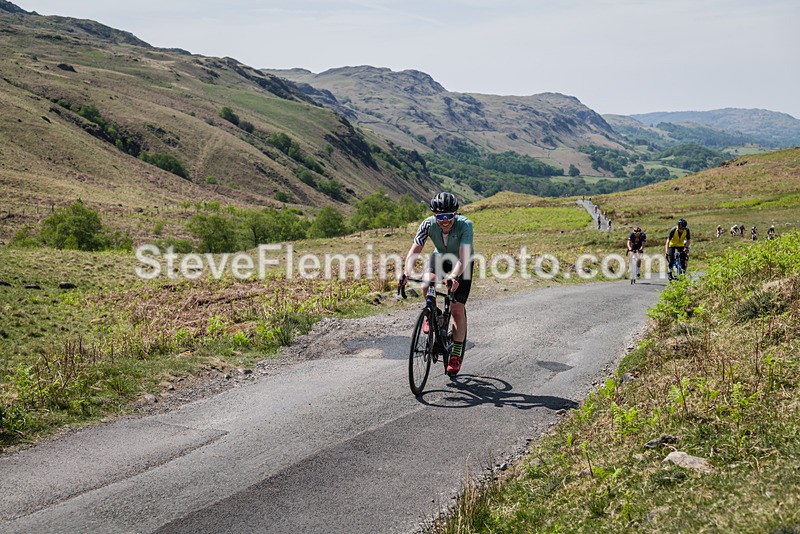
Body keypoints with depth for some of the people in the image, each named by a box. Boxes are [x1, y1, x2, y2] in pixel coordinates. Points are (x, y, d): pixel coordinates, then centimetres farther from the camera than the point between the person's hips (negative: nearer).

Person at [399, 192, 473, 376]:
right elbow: (414, 250, -34)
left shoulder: (465, 225, -35)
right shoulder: (428, 224, -27)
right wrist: (406, 272, -52)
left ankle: (456, 355, 2)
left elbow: (464, 257, -45)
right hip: (440, 257, 2)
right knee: (427, 283, -30)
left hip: (461, 264, -2)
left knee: (457, 309, -12)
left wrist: (454, 276, -63)